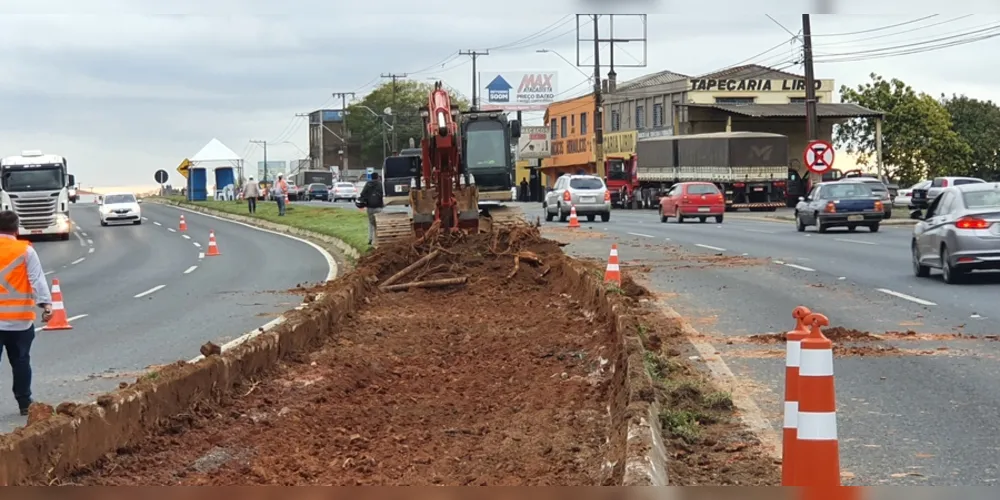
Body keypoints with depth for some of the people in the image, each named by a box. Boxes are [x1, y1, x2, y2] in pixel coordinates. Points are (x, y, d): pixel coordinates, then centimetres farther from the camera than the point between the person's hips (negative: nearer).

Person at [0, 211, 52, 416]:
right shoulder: (25, 251, -4)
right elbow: (37, 279, -12)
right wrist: (46, 304, -19)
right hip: (20, 319, -1)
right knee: (20, 361, 11)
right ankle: (24, 403, 17)